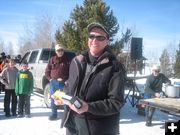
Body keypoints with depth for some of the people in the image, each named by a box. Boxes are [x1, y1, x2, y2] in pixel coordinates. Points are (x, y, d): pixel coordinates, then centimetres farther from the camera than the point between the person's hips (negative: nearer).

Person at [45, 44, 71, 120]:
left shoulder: (67, 60, 3)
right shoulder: (52, 60, 7)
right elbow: (47, 71, 12)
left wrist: (66, 79, -6)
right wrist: (50, 79, 1)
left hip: (63, 82, -2)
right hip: (53, 82, 3)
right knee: (53, 98, 9)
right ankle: (54, 114, 22)